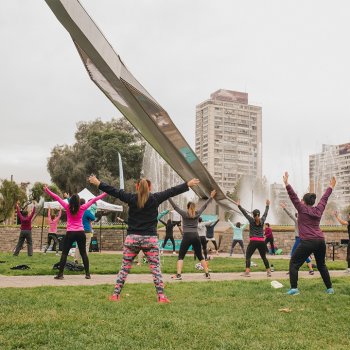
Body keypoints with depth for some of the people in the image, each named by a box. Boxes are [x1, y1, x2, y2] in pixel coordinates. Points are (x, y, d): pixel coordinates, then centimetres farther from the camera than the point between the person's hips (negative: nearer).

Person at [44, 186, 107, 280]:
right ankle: (87, 274, 8)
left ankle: (60, 274, 0)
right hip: (81, 233, 1)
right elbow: (93, 200, 3)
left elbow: (57, 198, 2)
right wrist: (105, 194, 8)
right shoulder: (82, 208, -2)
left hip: (70, 233, -1)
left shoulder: (67, 207, -3)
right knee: (83, 253, 9)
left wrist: (47, 190, 8)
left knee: (64, 253, 4)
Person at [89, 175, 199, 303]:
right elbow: (172, 191, 6)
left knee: (124, 267, 10)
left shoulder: (131, 198, 0)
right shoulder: (155, 198, -1)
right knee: (155, 268, 5)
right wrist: (188, 184, 15)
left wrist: (97, 183, 16)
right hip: (150, 239, -1)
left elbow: (114, 191, 6)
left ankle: (115, 295, 13)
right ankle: (161, 296, 3)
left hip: (132, 238, 1)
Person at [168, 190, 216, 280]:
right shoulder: (197, 213, 8)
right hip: (196, 237, 3)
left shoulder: (184, 213, 1)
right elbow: (204, 206, 19)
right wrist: (211, 197, 30)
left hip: (187, 237, -3)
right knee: (200, 256, 15)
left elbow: (175, 206, 1)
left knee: (180, 256, 1)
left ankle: (178, 275, -11)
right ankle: (207, 274, 16)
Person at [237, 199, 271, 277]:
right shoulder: (262, 220, 7)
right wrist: (267, 205, 36)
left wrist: (239, 206, 7)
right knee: (264, 257, 15)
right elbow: (265, 214, 22)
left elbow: (245, 213, 1)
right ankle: (268, 271, 14)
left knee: (248, 256, 0)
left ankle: (247, 272, -13)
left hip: (253, 241, -4)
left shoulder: (251, 220, -2)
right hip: (261, 241, 4)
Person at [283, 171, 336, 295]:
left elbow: (293, 197, -8)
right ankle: (329, 288, 23)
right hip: (320, 241, 6)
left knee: (294, 264, 1)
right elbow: (324, 198, 25)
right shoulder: (318, 210, 12)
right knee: (322, 265, 22)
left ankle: (294, 288, -11)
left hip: (307, 242, -6)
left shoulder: (302, 209, -1)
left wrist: (286, 184, -12)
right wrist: (331, 187, 37)